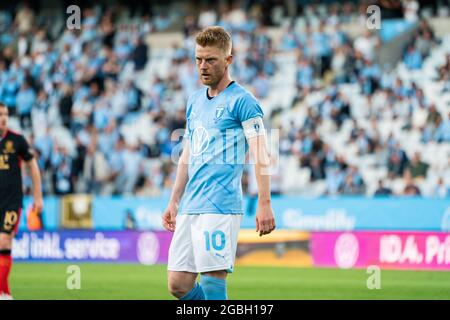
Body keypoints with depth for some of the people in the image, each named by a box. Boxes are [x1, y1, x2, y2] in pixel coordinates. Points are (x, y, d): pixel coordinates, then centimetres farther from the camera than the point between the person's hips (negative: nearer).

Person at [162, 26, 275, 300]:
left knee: (213, 281, -10)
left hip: (220, 206, -8)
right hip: (190, 207, 8)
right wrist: (174, 202, 22)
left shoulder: (241, 101, -5)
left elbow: (261, 156, -11)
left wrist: (264, 204, -19)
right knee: (178, 285, 4)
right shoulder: (195, 101, 18)